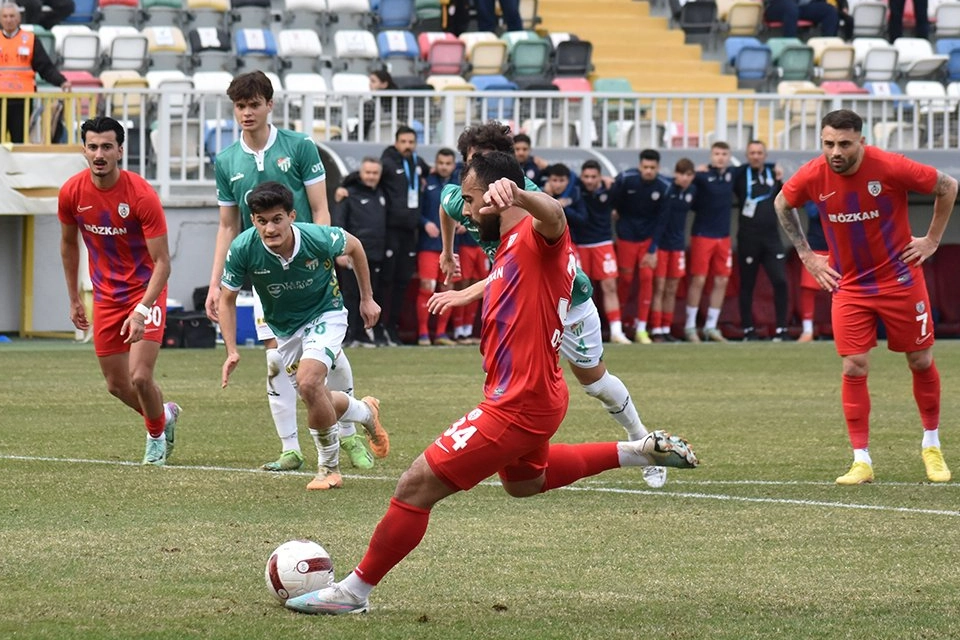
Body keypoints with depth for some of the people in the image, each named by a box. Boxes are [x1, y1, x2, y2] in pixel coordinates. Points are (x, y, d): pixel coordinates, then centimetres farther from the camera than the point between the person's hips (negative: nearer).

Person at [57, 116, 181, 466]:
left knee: (140, 377, -15)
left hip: (145, 291, -4)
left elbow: (162, 262, -20)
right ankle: (165, 414, 38)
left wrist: (142, 310, -30)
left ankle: (156, 434, 16)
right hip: (106, 296, 4)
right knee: (117, 385, 7)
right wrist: (74, 299, 13)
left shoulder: (142, 195, -22)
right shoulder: (72, 193, -9)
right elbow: (69, 244, 11)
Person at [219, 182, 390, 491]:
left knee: (308, 382, -27)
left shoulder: (319, 238, -30)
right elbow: (227, 299, -10)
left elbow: (354, 246, -5)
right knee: (316, 401, 12)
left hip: (325, 314, -4)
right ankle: (365, 411, 48)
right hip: (285, 328, 4)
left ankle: (329, 466, -5)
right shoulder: (243, 249, -27)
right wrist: (232, 352, -19)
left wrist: (367, 298, 3)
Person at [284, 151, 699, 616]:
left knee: (416, 486, -7)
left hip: (517, 408, -11)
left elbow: (553, 216, -45)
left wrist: (516, 194, -65)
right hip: (530, 398, 11)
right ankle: (639, 451, 35)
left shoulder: (537, 237, -19)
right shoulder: (510, 249, 12)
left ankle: (355, 590, 3)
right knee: (523, 482, 39)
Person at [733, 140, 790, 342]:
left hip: (771, 237, 3)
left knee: (780, 281, -6)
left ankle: (781, 329, -1)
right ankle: (748, 330, 12)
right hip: (748, 239, -3)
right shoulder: (741, 175, -1)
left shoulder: (772, 172, 11)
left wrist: (779, 181, 3)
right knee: (747, 285, 4)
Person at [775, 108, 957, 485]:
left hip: (900, 280, -1)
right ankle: (861, 461, 1)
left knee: (921, 362, 8)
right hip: (849, 287, 1)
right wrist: (807, 256, 6)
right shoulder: (812, 177, -13)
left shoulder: (890, 168, -20)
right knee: (854, 368, -6)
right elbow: (782, 204, 10)